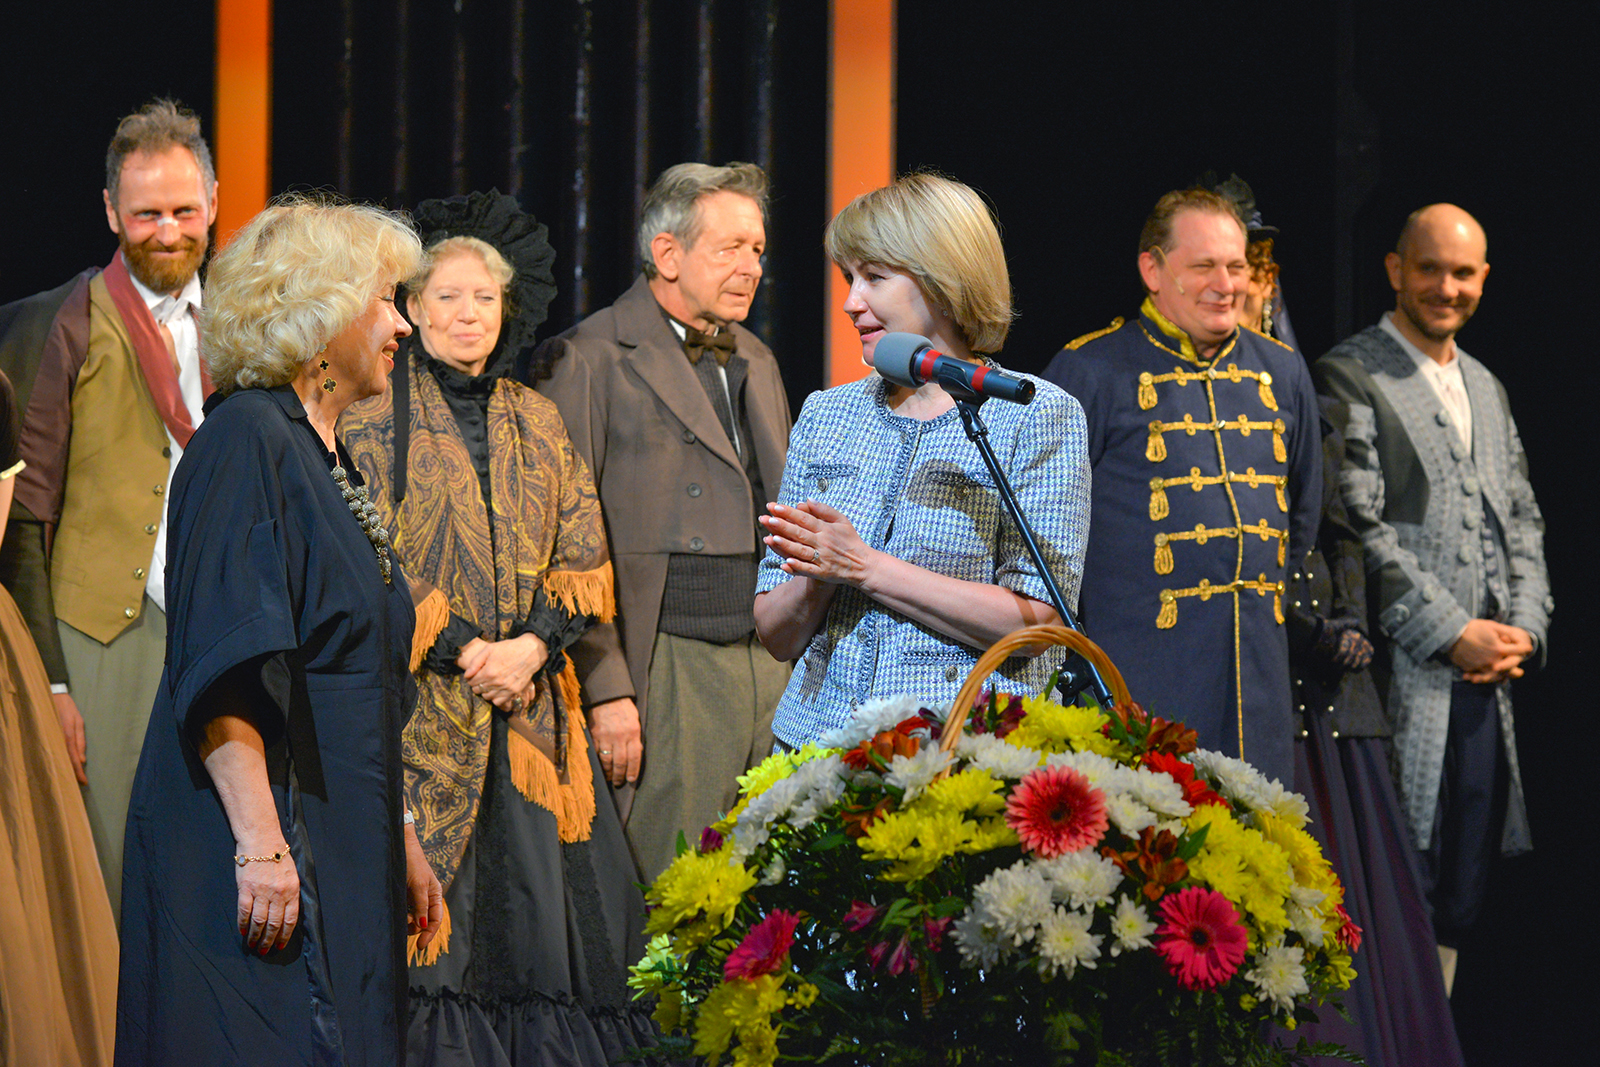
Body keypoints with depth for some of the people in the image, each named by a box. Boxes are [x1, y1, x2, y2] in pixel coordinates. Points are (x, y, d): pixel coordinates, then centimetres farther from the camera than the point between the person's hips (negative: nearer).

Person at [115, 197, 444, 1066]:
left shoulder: (328, 459, 19)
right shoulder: (247, 440, -11)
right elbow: (225, 668, -20)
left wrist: (399, 838, 22)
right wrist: (260, 842, -26)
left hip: (344, 847, 10)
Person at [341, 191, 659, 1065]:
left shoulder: (536, 421, 15)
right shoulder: (374, 418, 1)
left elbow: (584, 557, 10)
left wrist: (532, 646, -7)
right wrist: (461, 650, -13)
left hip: (531, 705, 4)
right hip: (421, 706, -4)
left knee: (533, 902, 0)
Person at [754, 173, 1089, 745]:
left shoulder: (1038, 415, 1)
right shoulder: (825, 415, 16)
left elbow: (1037, 621, -9)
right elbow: (777, 636, 15)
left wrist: (865, 567, -11)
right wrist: (818, 579, -8)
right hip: (818, 736, 4)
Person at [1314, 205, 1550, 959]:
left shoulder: (1486, 388, 20)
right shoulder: (1350, 377, -5)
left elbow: (1522, 522, 20)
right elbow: (1358, 527, -12)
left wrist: (1524, 628, 3)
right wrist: (1452, 633, -14)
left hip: (1484, 682, 7)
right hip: (1403, 678, -7)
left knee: (1458, 899, 8)